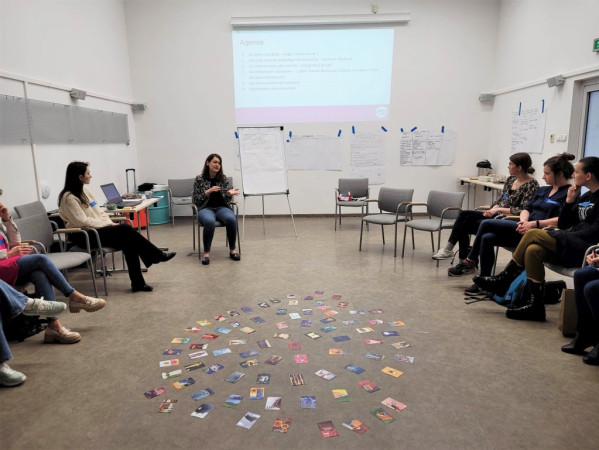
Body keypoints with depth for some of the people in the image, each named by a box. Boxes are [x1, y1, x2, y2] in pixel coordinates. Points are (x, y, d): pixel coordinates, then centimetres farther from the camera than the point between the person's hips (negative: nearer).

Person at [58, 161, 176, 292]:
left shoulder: (84, 191, 14)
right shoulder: (68, 197, -11)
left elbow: (99, 212, 15)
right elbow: (82, 221, -18)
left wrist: (110, 223, -3)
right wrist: (108, 225, -16)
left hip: (97, 229, 8)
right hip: (83, 236, -7)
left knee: (128, 242, -20)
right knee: (125, 230, -25)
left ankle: (137, 282, -20)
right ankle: (157, 255, -14)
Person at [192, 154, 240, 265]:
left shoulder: (224, 179, 9)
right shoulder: (199, 179, 4)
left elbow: (228, 200, 8)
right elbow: (196, 200, 0)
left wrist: (230, 193, -15)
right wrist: (209, 191, -13)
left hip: (222, 207, 2)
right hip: (205, 208, -2)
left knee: (231, 219, -33)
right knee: (210, 221, -38)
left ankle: (232, 250, -15)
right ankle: (206, 253, -22)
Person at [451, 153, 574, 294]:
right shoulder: (542, 190, 23)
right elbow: (526, 208, 15)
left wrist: (535, 223, -23)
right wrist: (523, 221, -7)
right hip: (526, 229, 8)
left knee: (487, 224, -15)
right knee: (487, 238, -15)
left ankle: (470, 261, 0)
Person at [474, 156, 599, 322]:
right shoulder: (583, 197, 19)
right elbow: (562, 224, 17)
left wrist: (567, 236, -16)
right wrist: (569, 201, 6)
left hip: (585, 248, -8)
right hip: (571, 246, 8)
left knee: (533, 234, -20)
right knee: (533, 251, -18)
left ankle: (502, 281, -10)